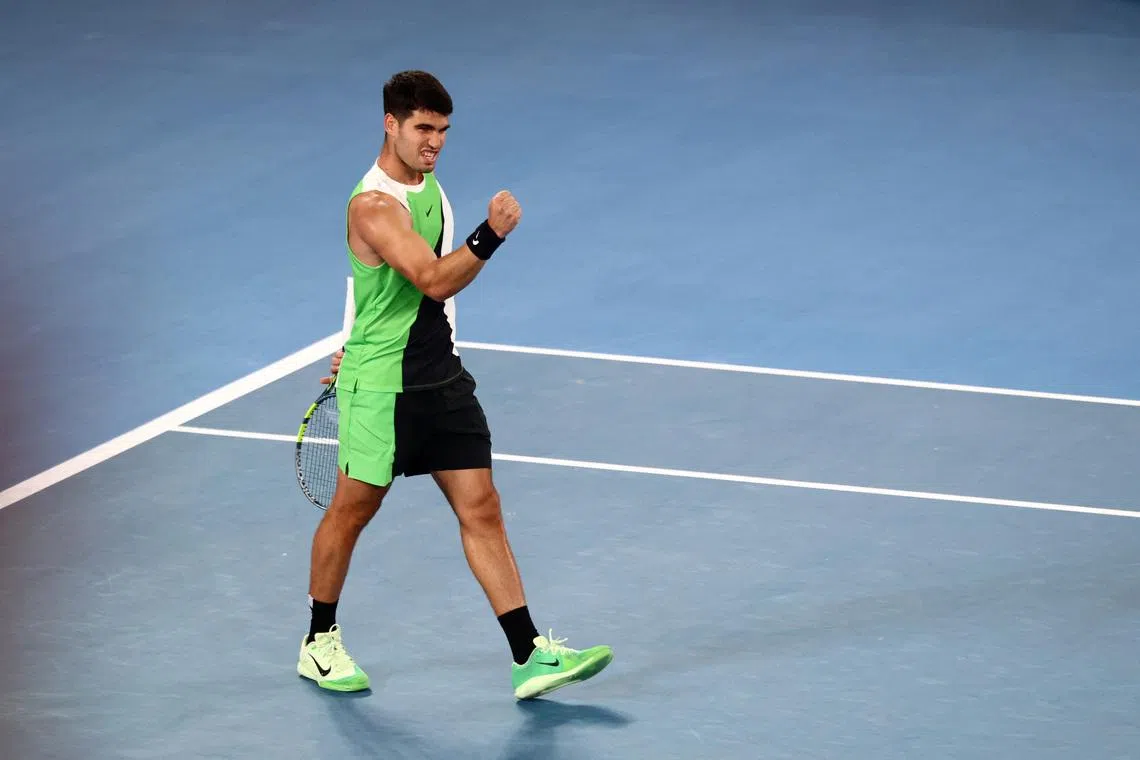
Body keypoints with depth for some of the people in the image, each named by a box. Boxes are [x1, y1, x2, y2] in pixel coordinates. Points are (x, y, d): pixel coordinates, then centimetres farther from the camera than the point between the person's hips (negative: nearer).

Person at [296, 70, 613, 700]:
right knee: (351, 511, 8)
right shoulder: (374, 205, -20)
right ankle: (319, 645, 27)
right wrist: (491, 234, -41)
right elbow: (435, 280, -30)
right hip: (381, 387, -7)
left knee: (481, 511, 0)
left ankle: (529, 658, -3)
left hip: (442, 376, 8)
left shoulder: (426, 183, 9)